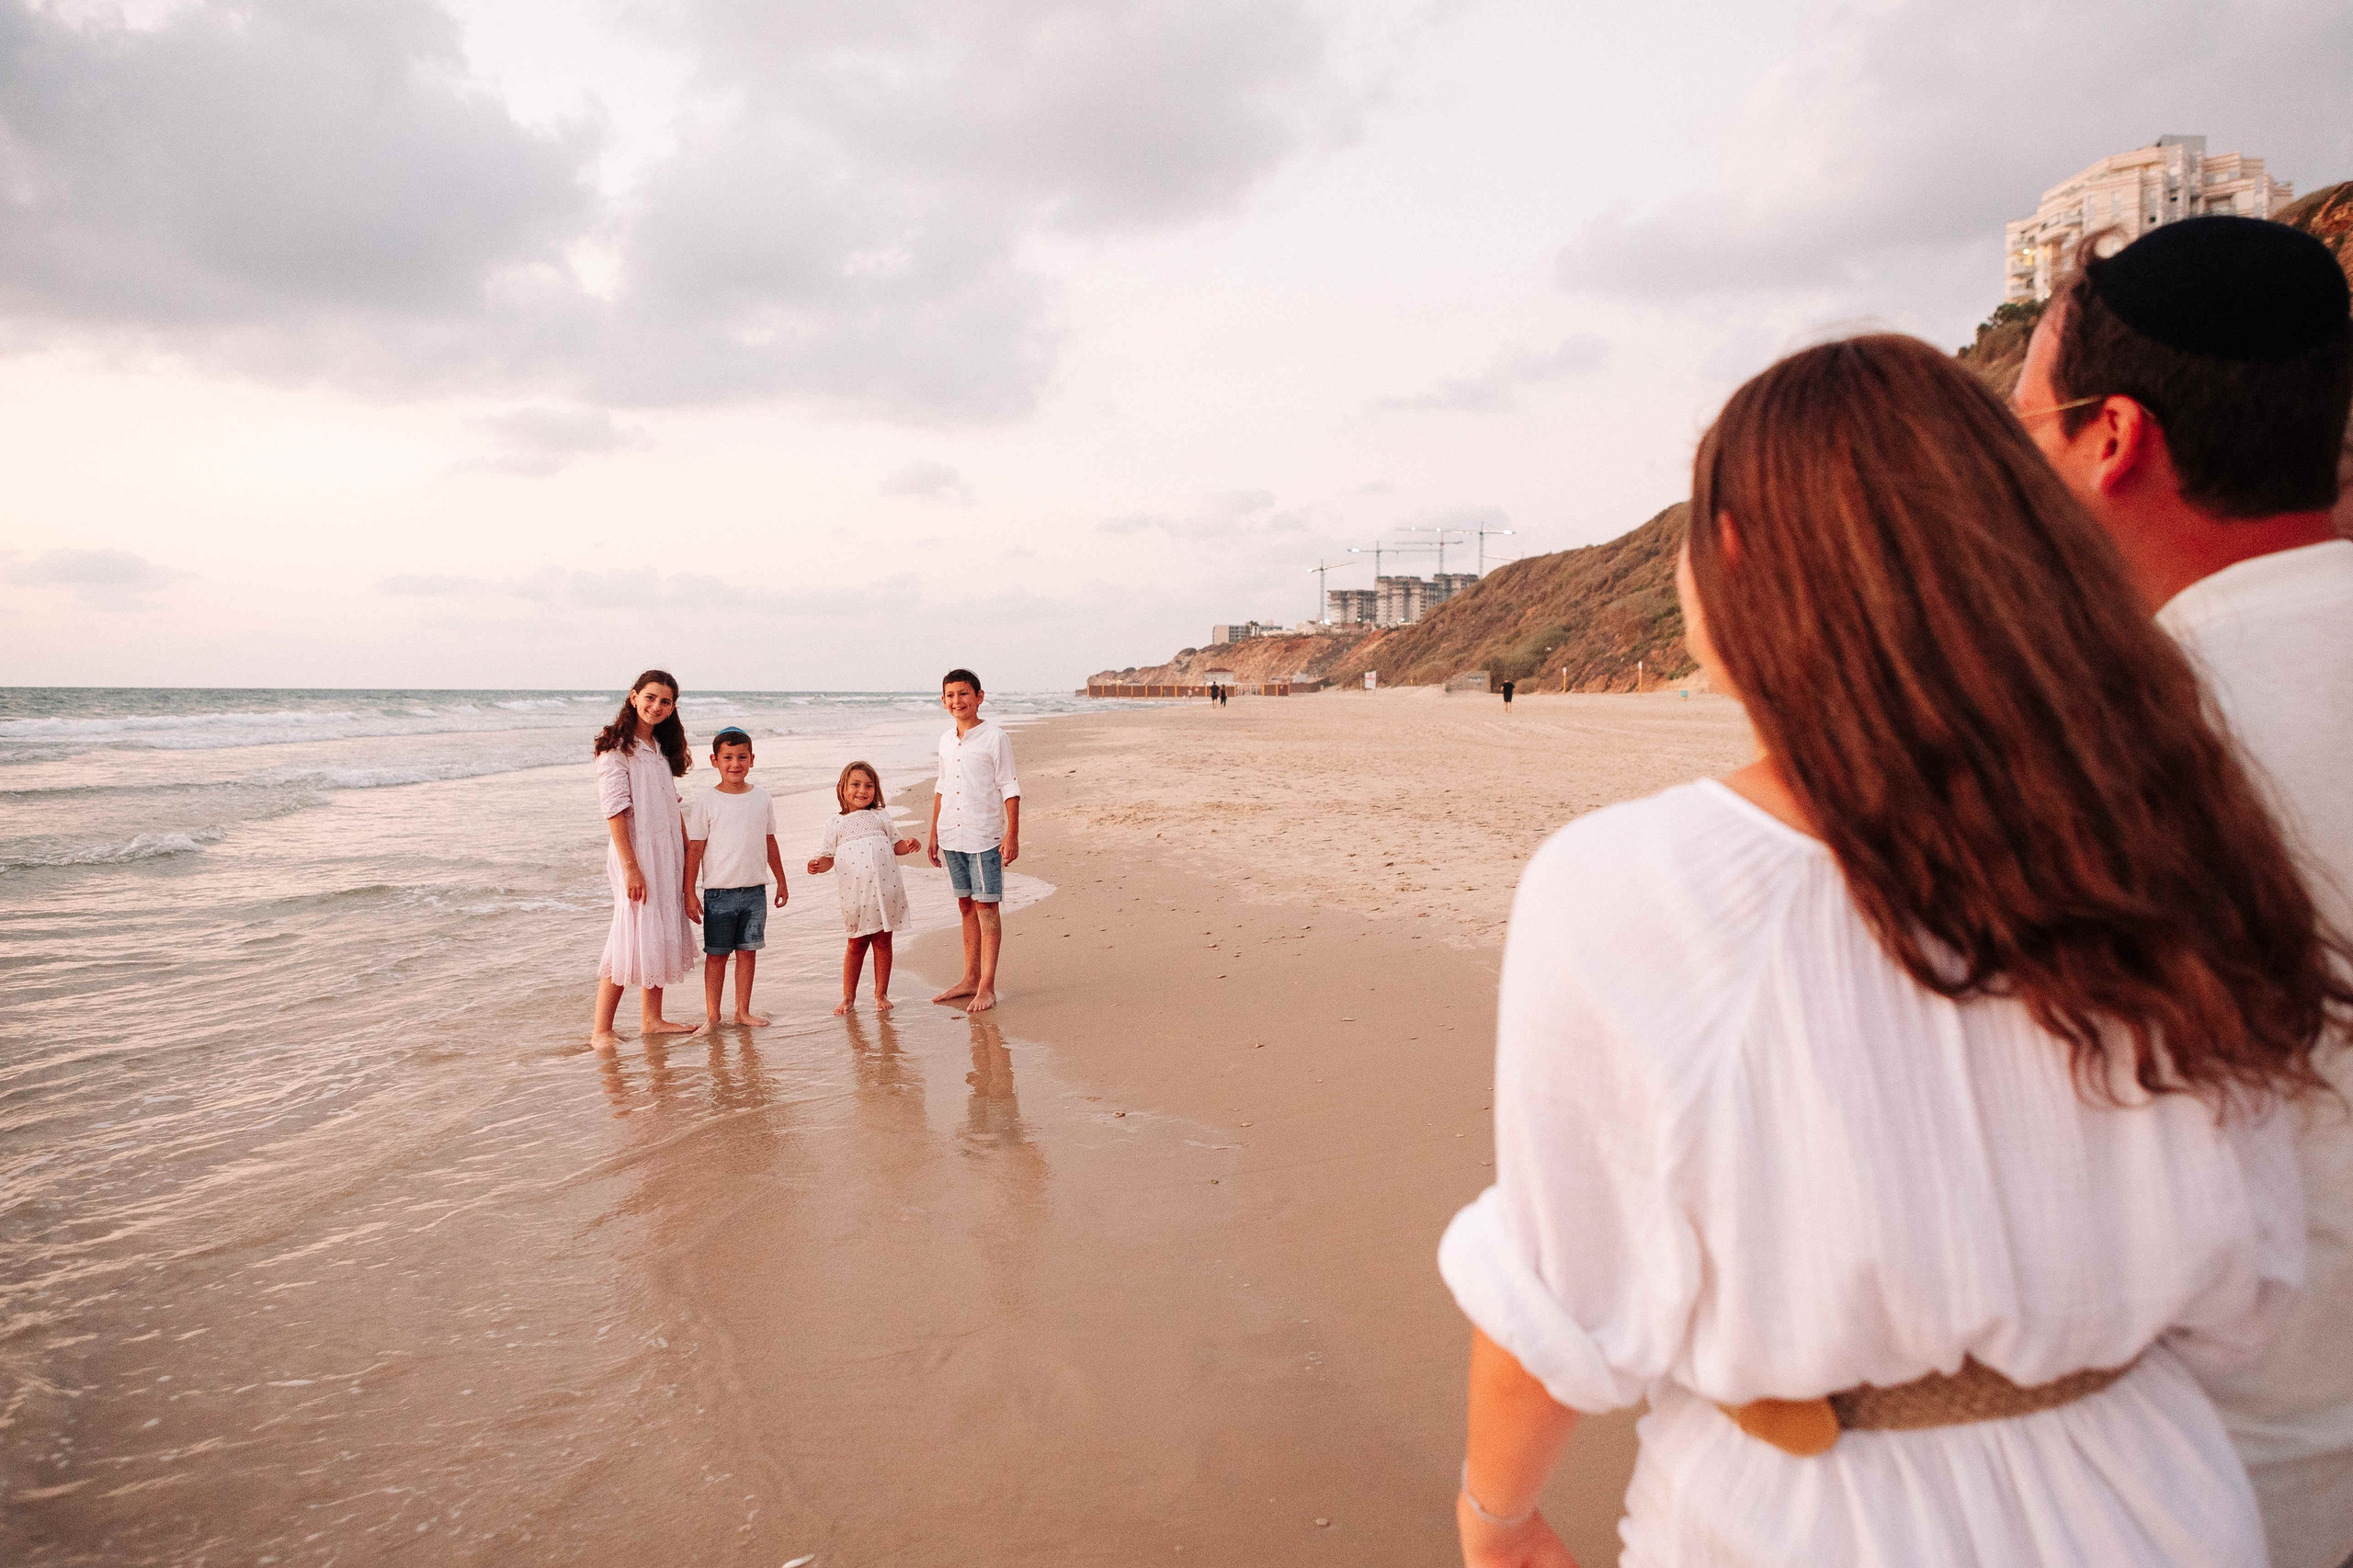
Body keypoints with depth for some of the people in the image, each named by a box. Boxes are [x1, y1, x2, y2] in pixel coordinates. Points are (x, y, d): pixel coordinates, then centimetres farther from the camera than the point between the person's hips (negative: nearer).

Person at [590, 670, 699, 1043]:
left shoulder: (662, 749, 15)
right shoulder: (616, 747, -10)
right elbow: (615, 810, -16)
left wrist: (687, 854, 13)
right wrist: (630, 867, -21)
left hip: (668, 853, 8)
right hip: (635, 850, -8)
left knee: (662, 935, 11)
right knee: (631, 937, -9)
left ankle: (653, 1018, 20)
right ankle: (601, 1029, -3)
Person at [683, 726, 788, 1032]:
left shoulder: (762, 798, 5)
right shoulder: (705, 802, -5)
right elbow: (694, 850, -4)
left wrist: (781, 882, 17)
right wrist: (689, 894, -7)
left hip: (755, 890, 3)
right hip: (719, 892, -3)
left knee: (748, 951, 8)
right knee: (717, 954, 5)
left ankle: (743, 1011, 19)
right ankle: (712, 1015, 14)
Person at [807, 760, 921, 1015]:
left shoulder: (880, 817, 11)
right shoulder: (835, 824, 6)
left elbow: (895, 844, 13)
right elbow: (829, 855, 5)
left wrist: (908, 845, -7)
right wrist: (820, 865, -16)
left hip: (884, 888, 1)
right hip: (855, 892, -1)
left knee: (882, 940, 6)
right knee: (857, 943, 5)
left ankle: (881, 994, 17)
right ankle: (848, 996, 16)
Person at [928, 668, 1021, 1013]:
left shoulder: (995, 738, -7)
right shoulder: (946, 741, 12)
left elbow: (1009, 788, -8)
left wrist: (1012, 834, -13)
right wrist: (934, 835, 19)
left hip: (985, 836, -6)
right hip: (952, 836, 6)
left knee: (986, 907, -3)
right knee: (966, 906, 13)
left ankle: (987, 987, 0)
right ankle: (970, 978, 21)